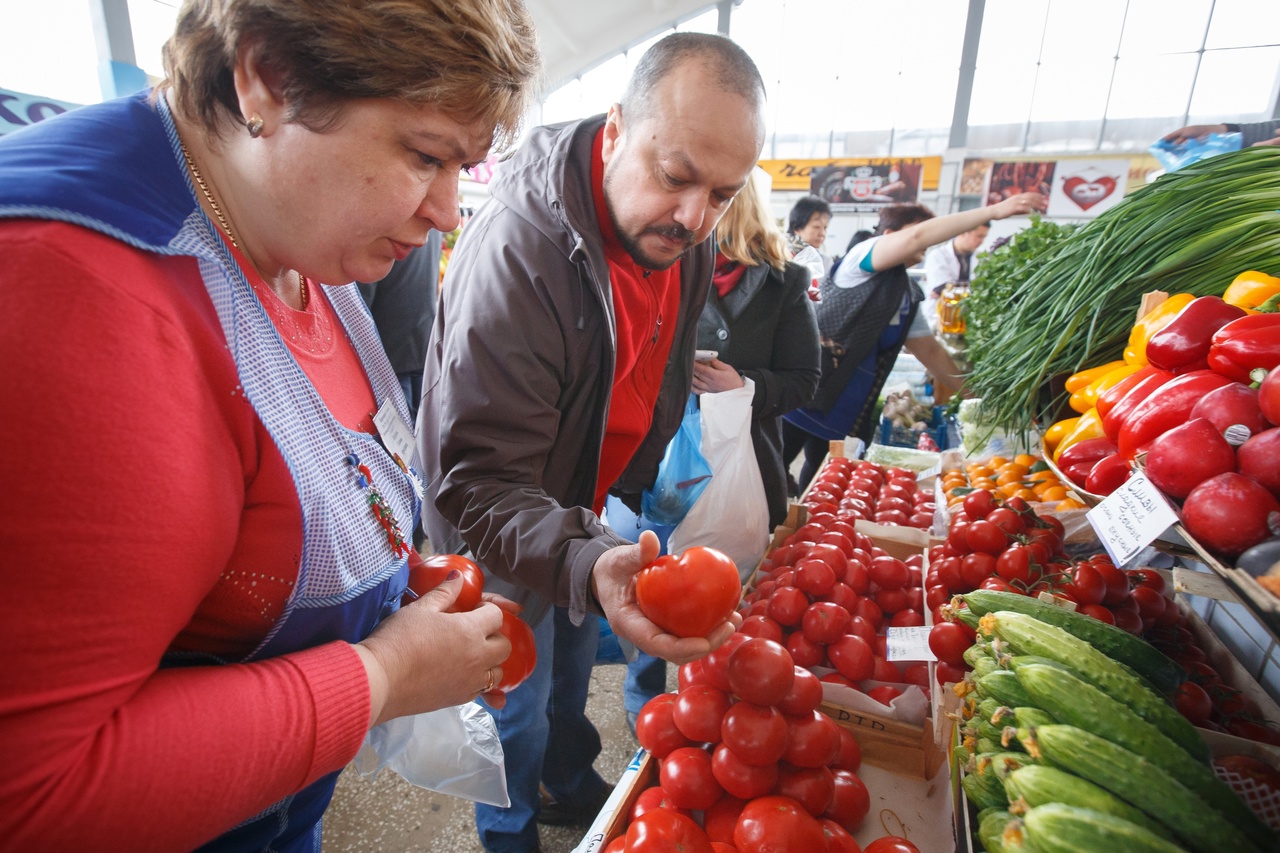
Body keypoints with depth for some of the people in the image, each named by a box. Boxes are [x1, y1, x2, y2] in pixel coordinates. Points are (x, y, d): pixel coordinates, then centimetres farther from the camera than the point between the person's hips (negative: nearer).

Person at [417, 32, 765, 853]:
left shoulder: (684, 238, -9)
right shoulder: (516, 248, -33)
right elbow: (479, 484, -34)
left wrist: (630, 495, 7)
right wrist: (586, 562, -50)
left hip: (594, 514, 6)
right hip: (511, 539, -6)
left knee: (572, 670, 27)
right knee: (519, 703, 16)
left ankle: (572, 783, 57)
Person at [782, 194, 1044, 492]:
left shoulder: (908, 295, 15)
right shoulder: (862, 255, -6)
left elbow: (930, 350, 21)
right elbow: (917, 235, -23)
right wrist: (995, 210, -19)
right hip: (808, 394, -8)